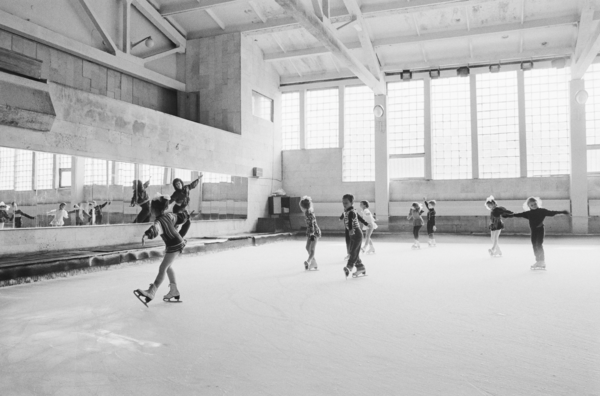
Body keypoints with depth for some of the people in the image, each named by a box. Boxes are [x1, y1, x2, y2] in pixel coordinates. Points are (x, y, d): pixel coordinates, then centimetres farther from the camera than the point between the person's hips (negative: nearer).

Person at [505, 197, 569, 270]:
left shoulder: (542, 211, -2)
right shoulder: (528, 213, 7)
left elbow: (552, 213, -5)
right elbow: (519, 214, 10)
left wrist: (562, 212, -13)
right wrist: (509, 215, 9)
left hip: (540, 229, -5)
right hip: (533, 231, 5)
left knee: (539, 245, -12)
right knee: (535, 246, 7)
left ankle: (542, 262, -8)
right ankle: (538, 261, 17)